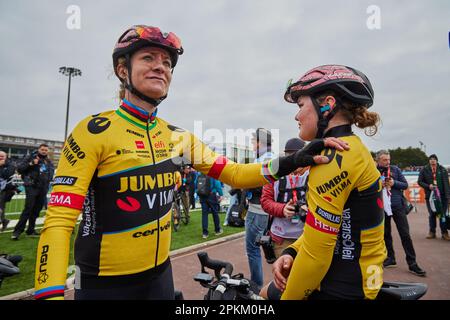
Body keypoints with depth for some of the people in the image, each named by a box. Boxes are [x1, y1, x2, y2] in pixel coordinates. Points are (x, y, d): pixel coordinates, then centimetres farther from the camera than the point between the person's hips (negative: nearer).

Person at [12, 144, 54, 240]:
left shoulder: (49, 162, 16)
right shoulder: (30, 157, 4)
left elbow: (51, 175, 22)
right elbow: (19, 168, -1)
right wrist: (31, 164, -13)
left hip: (43, 189, 4)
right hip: (32, 186, -4)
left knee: (36, 210, 9)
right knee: (28, 209, -11)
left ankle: (31, 230, 20)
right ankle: (17, 230, -3)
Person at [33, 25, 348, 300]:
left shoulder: (178, 137, -1)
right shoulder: (94, 131, -15)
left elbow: (234, 173, -3)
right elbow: (59, 222, -18)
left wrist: (294, 161, -15)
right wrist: (51, 293, -29)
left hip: (159, 275, 5)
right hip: (104, 283, -4)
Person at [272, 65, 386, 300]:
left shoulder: (335, 156, -23)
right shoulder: (352, 149, 6)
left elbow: (315, 252, -22)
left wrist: (289, 296, -8)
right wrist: (290, 253, -3)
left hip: (340, 289, -8)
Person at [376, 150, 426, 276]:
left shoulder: (395, 169, 3)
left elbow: (405, 185, 5)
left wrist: (394, 183, -12)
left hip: (397, 206, 0)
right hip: (382, 207, 0)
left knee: (405, 234, 1)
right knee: (386, 234, 11)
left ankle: (412, 263, 9)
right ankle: (390, 258, 26)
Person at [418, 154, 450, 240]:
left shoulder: (442, 169, 3)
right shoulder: (424, 170, 2)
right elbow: (419, 181, 5)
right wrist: (428, 186, -12)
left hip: (442, 195, 0)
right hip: (430, 195, 0)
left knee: (443, 214, 2)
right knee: (432, 214, 7)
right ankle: (432, 232, 18)